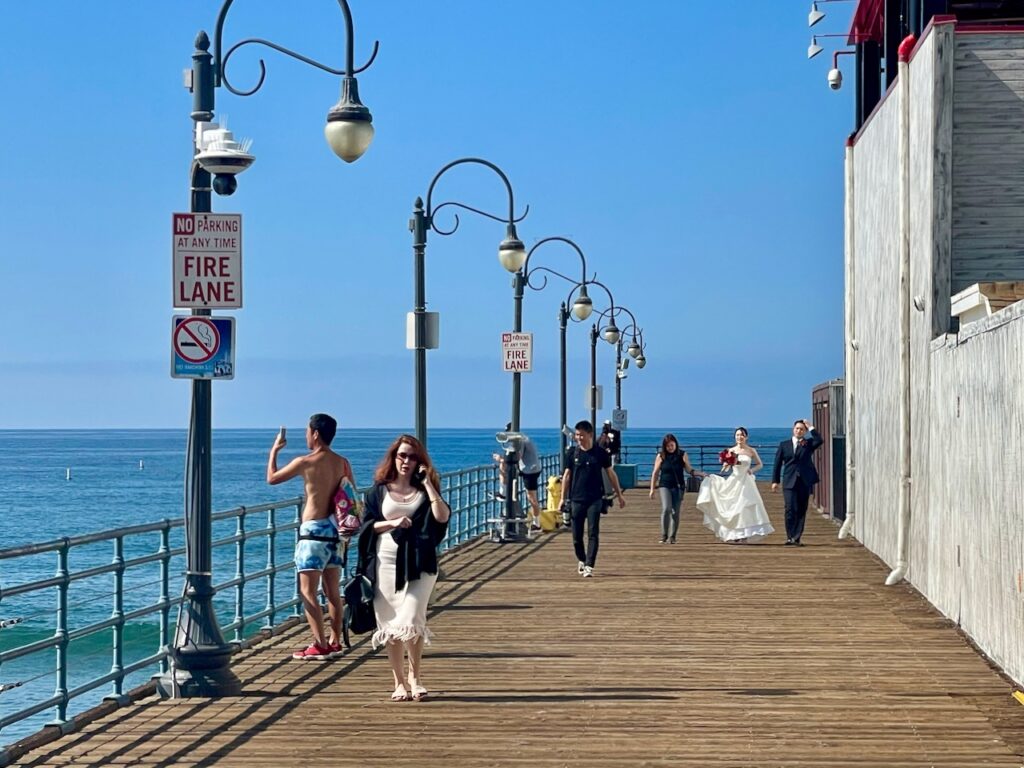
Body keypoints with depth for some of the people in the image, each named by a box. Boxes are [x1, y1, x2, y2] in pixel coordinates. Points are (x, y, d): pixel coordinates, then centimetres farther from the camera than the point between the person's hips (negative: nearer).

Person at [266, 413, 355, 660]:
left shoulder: (306, 462, -11)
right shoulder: (343, 463, 6)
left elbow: (271, 478, 2)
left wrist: (274, 450, 16)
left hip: (313, 530, -7)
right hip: (335, 530, 7)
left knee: (308, 591, -5)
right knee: (333, 591, 14)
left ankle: (320, 646, -10)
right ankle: (335, 642, 19)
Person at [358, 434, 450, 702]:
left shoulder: (424, 490, 8)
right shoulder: (379, 490, 9)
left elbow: (442, 517, -8)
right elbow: (367, 525, 5)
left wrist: (428, 483, -9)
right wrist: (392, 523, -11)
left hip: (418, 564, -1)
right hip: (386, 562, 1)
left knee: (411, 621, -14)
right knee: (390, 624, 2)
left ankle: (414, 677, 4)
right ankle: (399, 683, 12)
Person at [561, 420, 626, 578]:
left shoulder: (600, 453, 0)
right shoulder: (572, 453, 2)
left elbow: (610, 474, 9)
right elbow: (566, 476, 6)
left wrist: (619, 494, 11)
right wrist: (563, 498, 2)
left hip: (595, 499, -1)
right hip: (576, 499, 1)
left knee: (593, 534, -9)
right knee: (576, 535, 6)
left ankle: (589, 566, -9)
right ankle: (581, 560, 30)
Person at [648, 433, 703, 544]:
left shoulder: (682, 455, 3)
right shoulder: (661, 456, 1)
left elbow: (689, 470, 7)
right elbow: (655, 473, 6)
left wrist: (700, 473, -9)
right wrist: (652, 489, 5)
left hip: (678, 487, 1)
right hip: (664, 486, -1)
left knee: (675, 512, 1)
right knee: (666, 509, -18)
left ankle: (672, 537, 11)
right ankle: (664, 535, -8)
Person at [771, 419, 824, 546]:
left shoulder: (808, 444, 9)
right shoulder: (784, 445, 9)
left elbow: (819, 441, -13)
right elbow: (777, 464, 9)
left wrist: (810, 427, -8)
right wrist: (775, 481, 2)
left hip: (805, 482, 1)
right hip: (790, 482, -1)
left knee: (801, 511, 2)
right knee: (791, 509, -12)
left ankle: (797, 538, 7)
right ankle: (790, 537, -4)